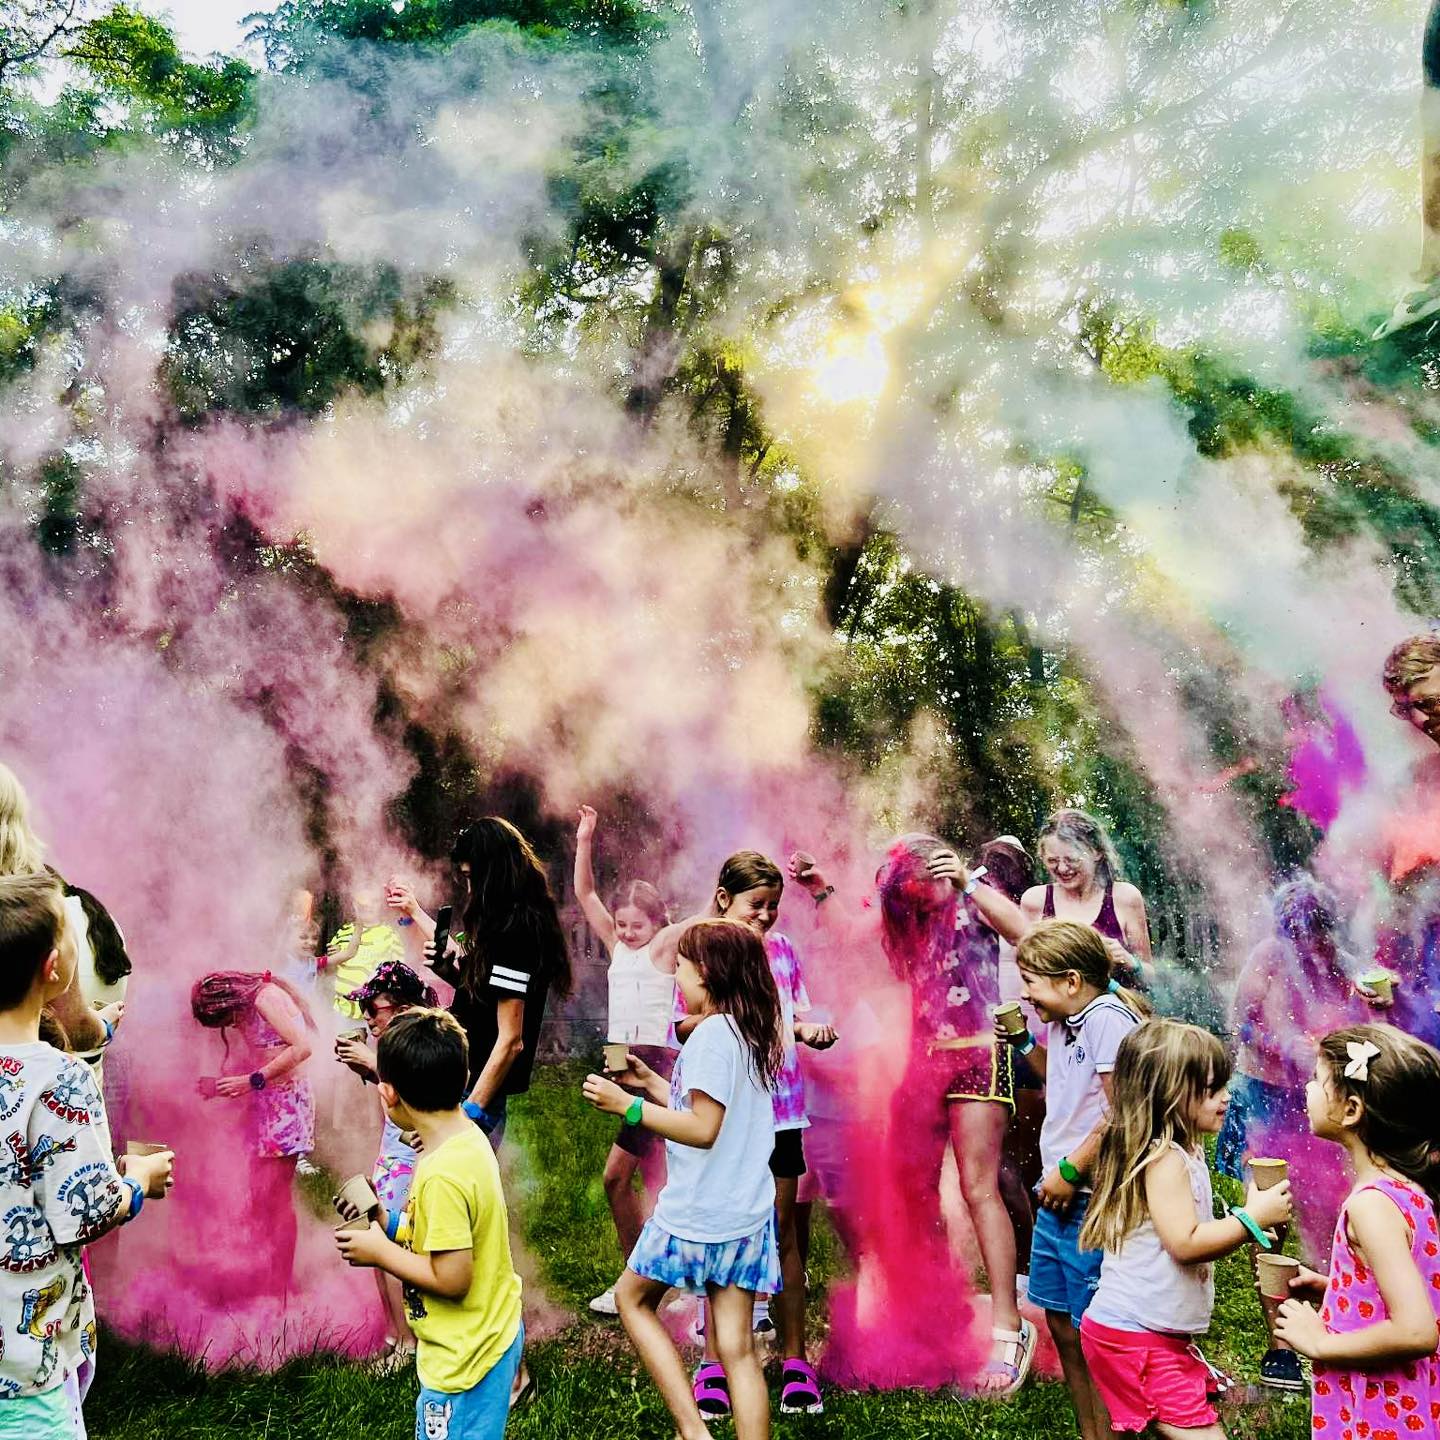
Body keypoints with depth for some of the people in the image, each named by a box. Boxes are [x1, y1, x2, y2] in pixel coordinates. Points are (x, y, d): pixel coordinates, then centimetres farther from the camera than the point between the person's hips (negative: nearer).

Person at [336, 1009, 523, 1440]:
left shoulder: (442, 1174, -29)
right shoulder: (468, 1139, -2)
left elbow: (451, 1279, -26)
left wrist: (379, 1251, -15)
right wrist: (390, 1225, 2)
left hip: (462, 1359, -9)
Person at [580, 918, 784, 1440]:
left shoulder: (711, 1034, -18)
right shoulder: (749, 1033, 10)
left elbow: (703, 1128, -23)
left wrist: (627, 1106, -16)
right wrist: (650, 1082, 16)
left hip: (697, 1214, -8)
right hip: (747, 1214, 8)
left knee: (632, 1298, 15)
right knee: (737, 1346, 10)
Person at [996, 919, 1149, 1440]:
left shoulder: (1109, 1020, -19)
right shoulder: (1062, 1024, 10)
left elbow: (1121, 1111, -23)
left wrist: (1071, 1170, -18)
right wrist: (1026, 1044, 11)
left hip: (1091, 1200, -10)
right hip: (1058, 1194, 10)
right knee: (1060, 1322, 19)